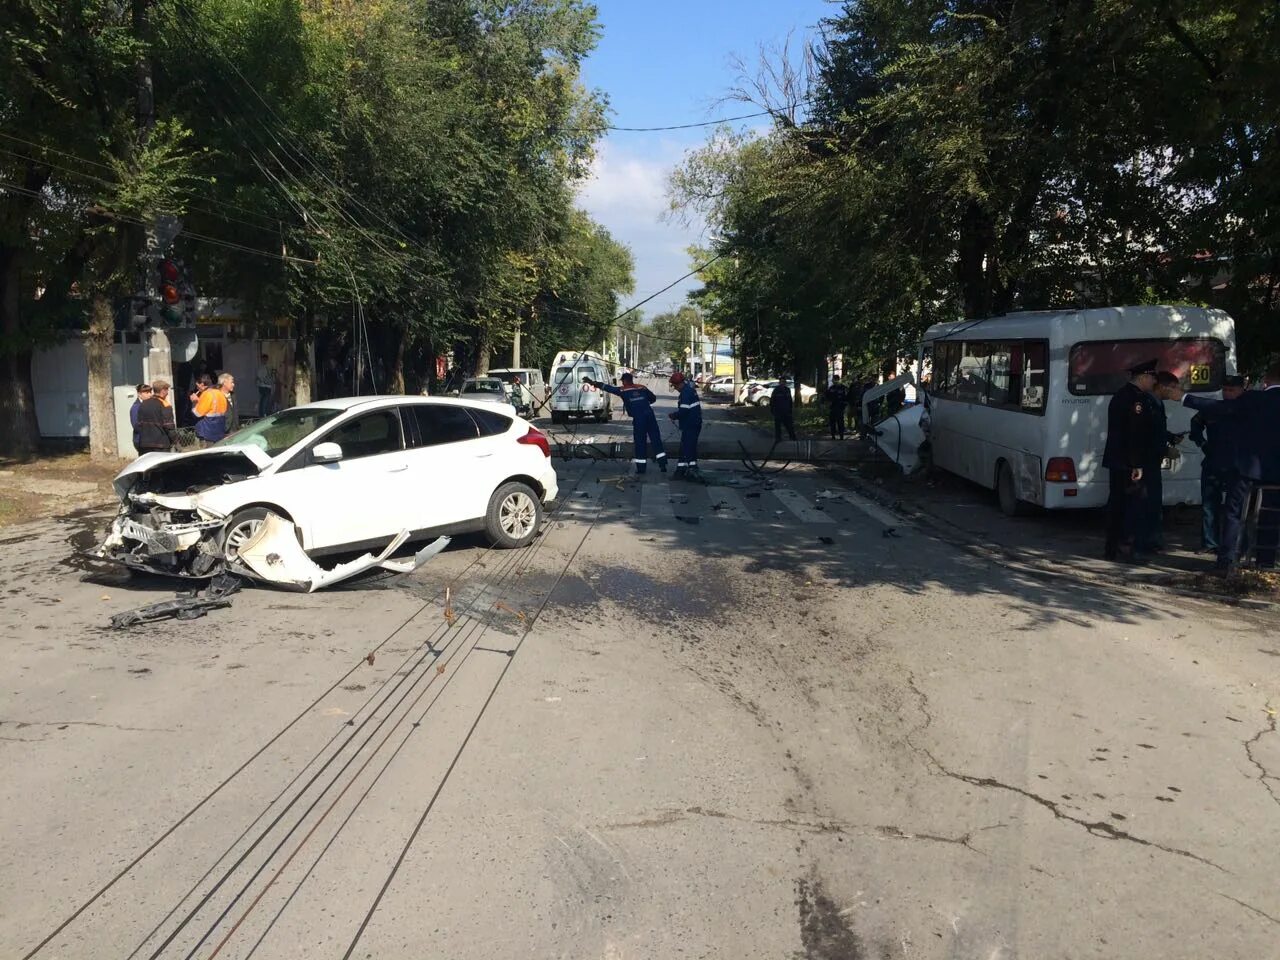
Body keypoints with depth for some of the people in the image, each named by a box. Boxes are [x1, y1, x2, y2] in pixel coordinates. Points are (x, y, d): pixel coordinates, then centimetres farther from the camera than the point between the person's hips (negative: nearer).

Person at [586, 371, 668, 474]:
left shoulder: (623, 390, 1)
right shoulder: (642, 388, 12)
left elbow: (607, 387, 2)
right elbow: (653, 398, 21)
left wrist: (593, 382, 6)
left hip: (638, 419, -3)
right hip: (650, 416, 3)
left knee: (640, 442, 5)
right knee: (656, 440, 5)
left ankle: (641, 467, 7)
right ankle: (662, 464, 3)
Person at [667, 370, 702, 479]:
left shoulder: (686, 393, -19)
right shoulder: (689, 388, 13)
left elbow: (683, 411, -24)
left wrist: (673, 416, -8)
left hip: (690, 425, -10)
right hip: (695, 423, 10)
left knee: (685, 448, -7)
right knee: (691, 447, 17)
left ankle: (680, 471, -5)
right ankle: (693, 469, 24)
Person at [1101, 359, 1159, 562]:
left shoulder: (1119, 395, 17)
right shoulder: (1137, 399, -14)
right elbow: (1136, 434, -20)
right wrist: (1138, 465, -21)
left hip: (1115, 461, 10)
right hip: (1129, 462, -10)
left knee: (1116, 503, 12)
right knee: (1135, 503, -5)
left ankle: (1112, 548, 16)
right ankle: (1126, 549, -6)